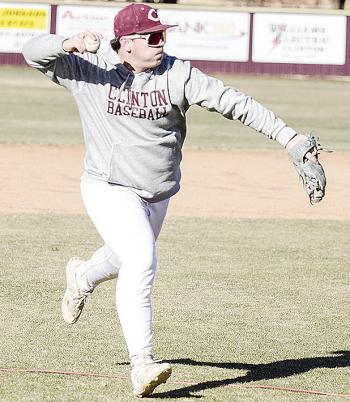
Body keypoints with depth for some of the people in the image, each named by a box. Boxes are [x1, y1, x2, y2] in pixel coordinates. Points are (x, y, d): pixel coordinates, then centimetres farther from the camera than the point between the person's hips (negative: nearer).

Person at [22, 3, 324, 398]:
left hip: (158, 194, 5)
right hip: (109, 189, -5)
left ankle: (82, 277, 61)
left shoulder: (177, 74, -10)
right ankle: (141, 363, -24)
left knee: (130, 258, 26)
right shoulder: (90, 69, -11)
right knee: (141, 261, -23)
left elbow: (232, 102, -17)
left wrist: (289, 136, -25)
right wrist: (69, 44, -36)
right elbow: (33, 52, -13)